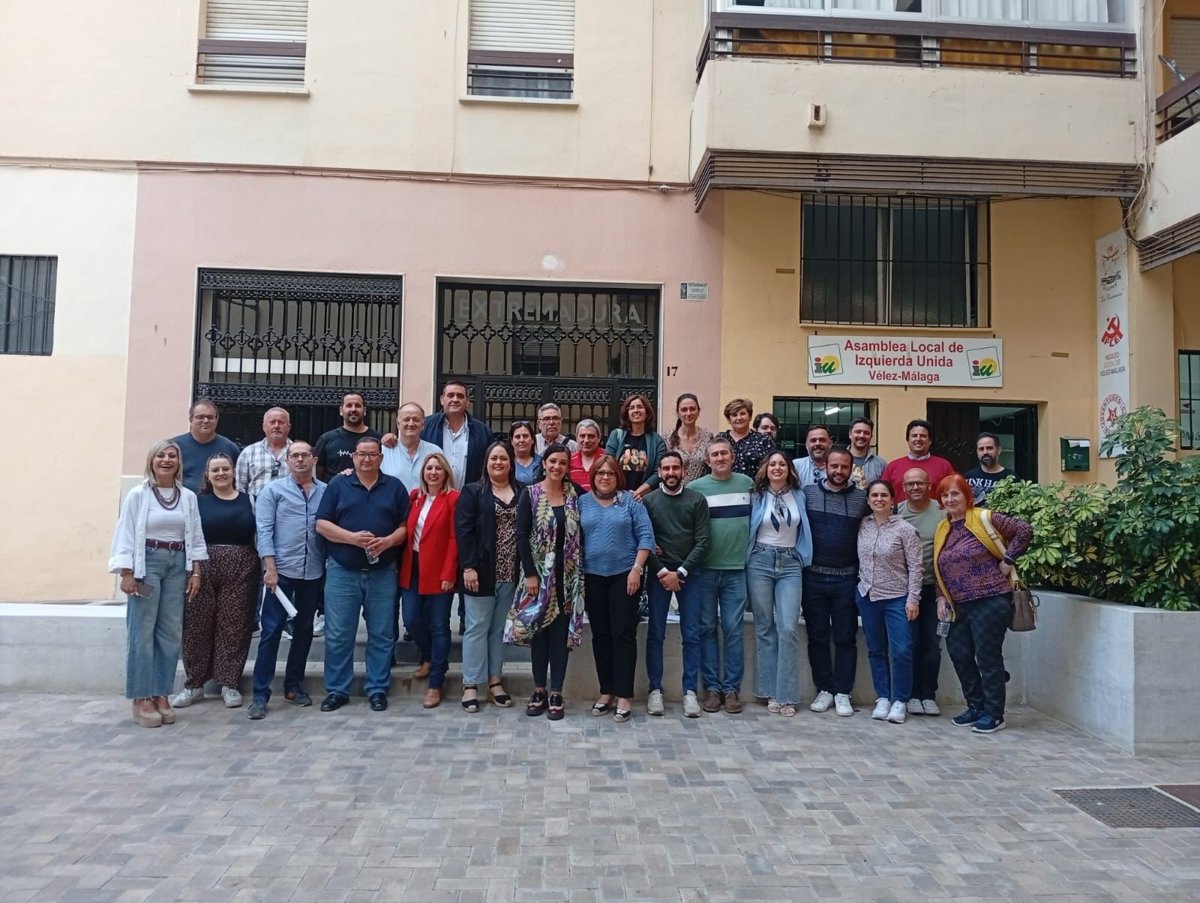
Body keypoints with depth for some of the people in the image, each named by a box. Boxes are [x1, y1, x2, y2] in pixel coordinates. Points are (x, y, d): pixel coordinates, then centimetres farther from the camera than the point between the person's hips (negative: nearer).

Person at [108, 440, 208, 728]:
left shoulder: (188, 497, 9)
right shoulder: (138, 494, -2)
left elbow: (195, 537, 10)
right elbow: (126, 534, -5)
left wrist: (195, 571, 5)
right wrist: (127, 573, -11)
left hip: (177, 565, 4)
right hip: (147, 563, -4)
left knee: (171, 633, 5)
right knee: (142, 632, -4)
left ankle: (161, 695, 14)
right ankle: (141, 698, 3)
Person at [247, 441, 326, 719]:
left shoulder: (326, 491, 7)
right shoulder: (273, 490, 2)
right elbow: (264, 530, -4)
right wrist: (270, 567, -12)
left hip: (314, 573, 3)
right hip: (282, 570, -3)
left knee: (304, 630, 12)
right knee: (271, 631, -2)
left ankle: (294, 686, 26)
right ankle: (260, 694, 3)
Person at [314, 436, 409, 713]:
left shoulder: (395, 487, 7)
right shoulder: (338, 485, 4)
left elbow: (405, 526, 4)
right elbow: (321, 524, -1)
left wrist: (388, 541, -15)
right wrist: (351, 537, -15)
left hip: (383, 573, 1)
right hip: (342, 571, -1)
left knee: (381, 635, 5)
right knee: (338, 635, 3)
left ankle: (378, 690, 16)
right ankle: (337, 690, 15)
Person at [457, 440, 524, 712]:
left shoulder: (522, 493, 9)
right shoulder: (472, 491, 1)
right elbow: (464, 530, -6)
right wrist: (468, 566, -15)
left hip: (511, 573, 3)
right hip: (481, 571, -3)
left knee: (500, 628, 11)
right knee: (477, 627, 1)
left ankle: (495, 680, 21)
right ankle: (470, 684, 8)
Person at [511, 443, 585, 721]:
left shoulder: (574, 494, 5)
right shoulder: (530, 494, -2)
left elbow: (580, 534, 7)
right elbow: (521, 535, -6)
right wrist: (529, 573, -11)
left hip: (567, 575, 1)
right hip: (539, 573, -1)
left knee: (561, 632, 4)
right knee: (539, 630, 5)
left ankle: (556, 692, 11)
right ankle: (539, 689, 16)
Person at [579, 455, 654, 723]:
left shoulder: (630, 501, 0)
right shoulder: (582, 503, 6)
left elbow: (645, 536, -4)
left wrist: (636, 569, -11)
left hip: (624, 575, -3)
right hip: (593, 577, 3)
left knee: (623, 634, -2)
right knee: (600, 635, 8)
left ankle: (624, 696, 4)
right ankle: (606, 692, 18)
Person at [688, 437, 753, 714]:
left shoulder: (747, 484, 6)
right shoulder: (695, 488, 0)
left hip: (737, 569, 1)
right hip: (704, 569, -1)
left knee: (733, 630, 4)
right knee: (707, 629, 5)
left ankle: (732, 689, 12)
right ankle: (712, 687, 14)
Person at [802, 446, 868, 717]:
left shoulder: (861, 498, 3)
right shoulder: (808, 493, 1)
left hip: (847, 579, 0)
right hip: (814, 577, 0)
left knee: (845, 638, 6)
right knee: (817, 636, 8)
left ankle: (842, 693, 16)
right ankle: (824, 689, 20)